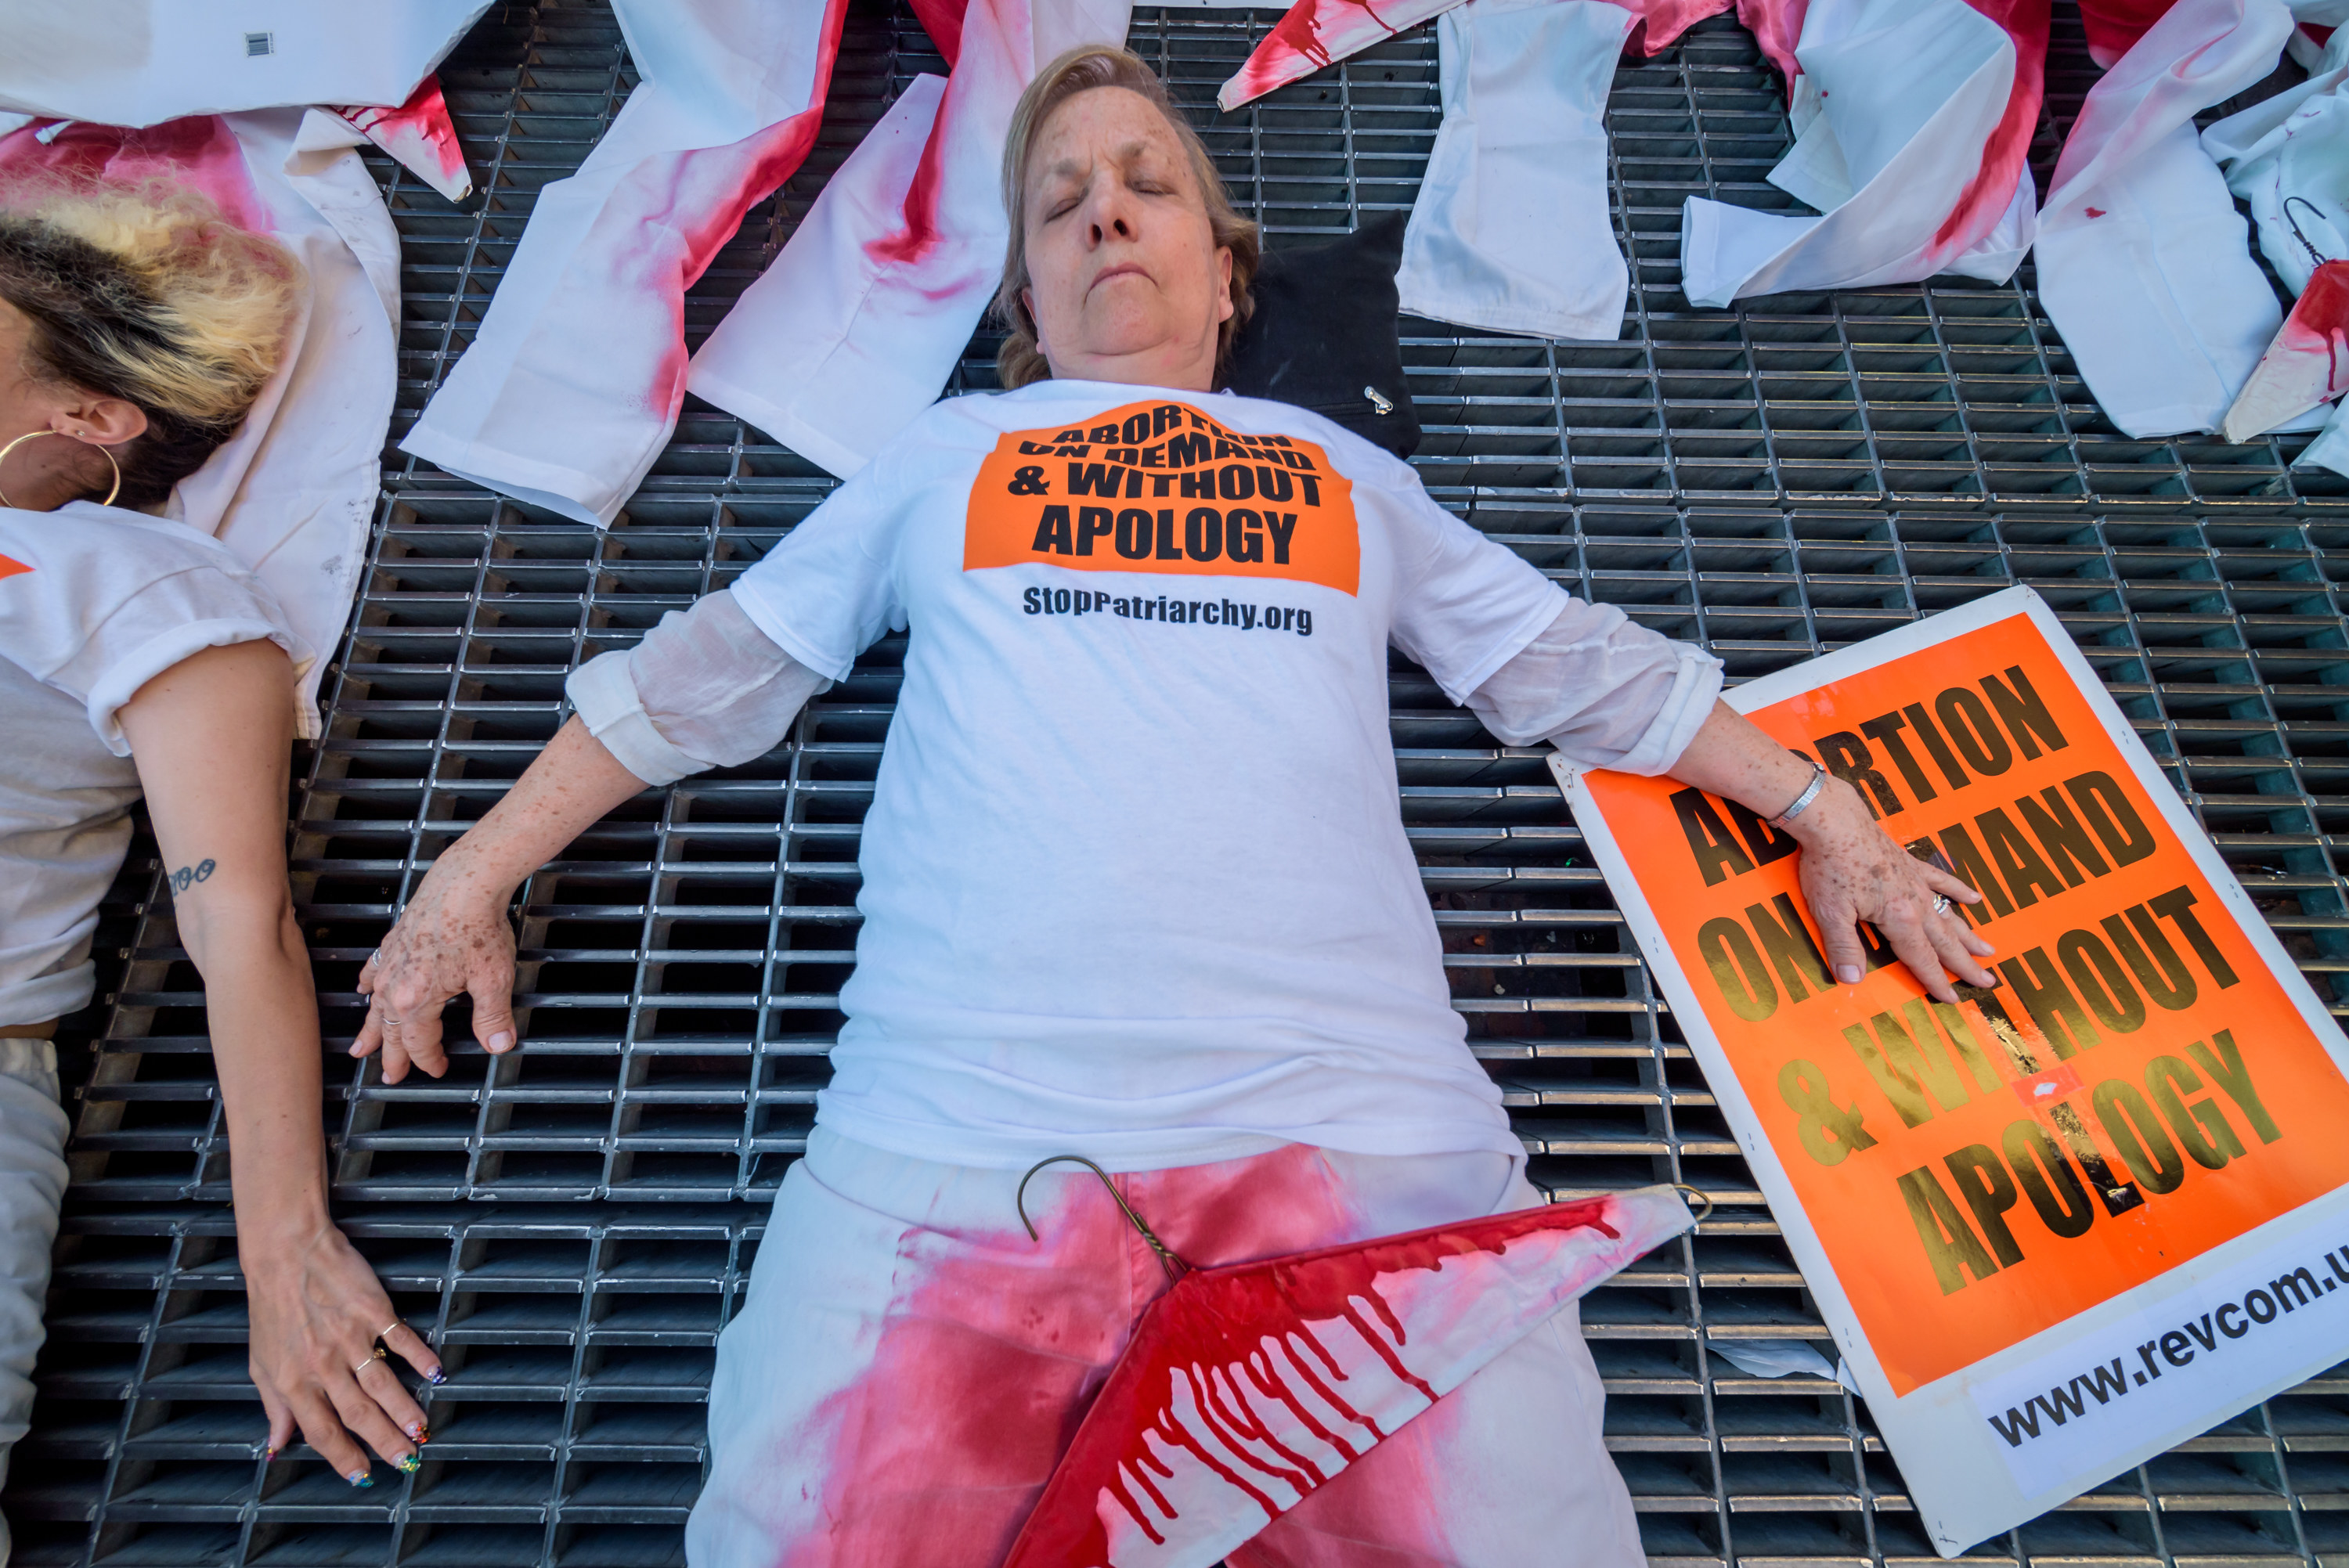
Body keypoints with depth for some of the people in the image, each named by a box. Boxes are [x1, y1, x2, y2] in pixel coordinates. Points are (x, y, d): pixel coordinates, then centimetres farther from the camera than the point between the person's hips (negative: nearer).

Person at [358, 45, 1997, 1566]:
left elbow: (1580, 663, 26)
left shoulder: (1342, 471, 25)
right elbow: (712, 668, 23)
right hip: (954, 1131, 0)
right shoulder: (948, 452, 23)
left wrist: (1826, 808, 22)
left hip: (1357, 1127, 1)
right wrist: (476, 875, 18)